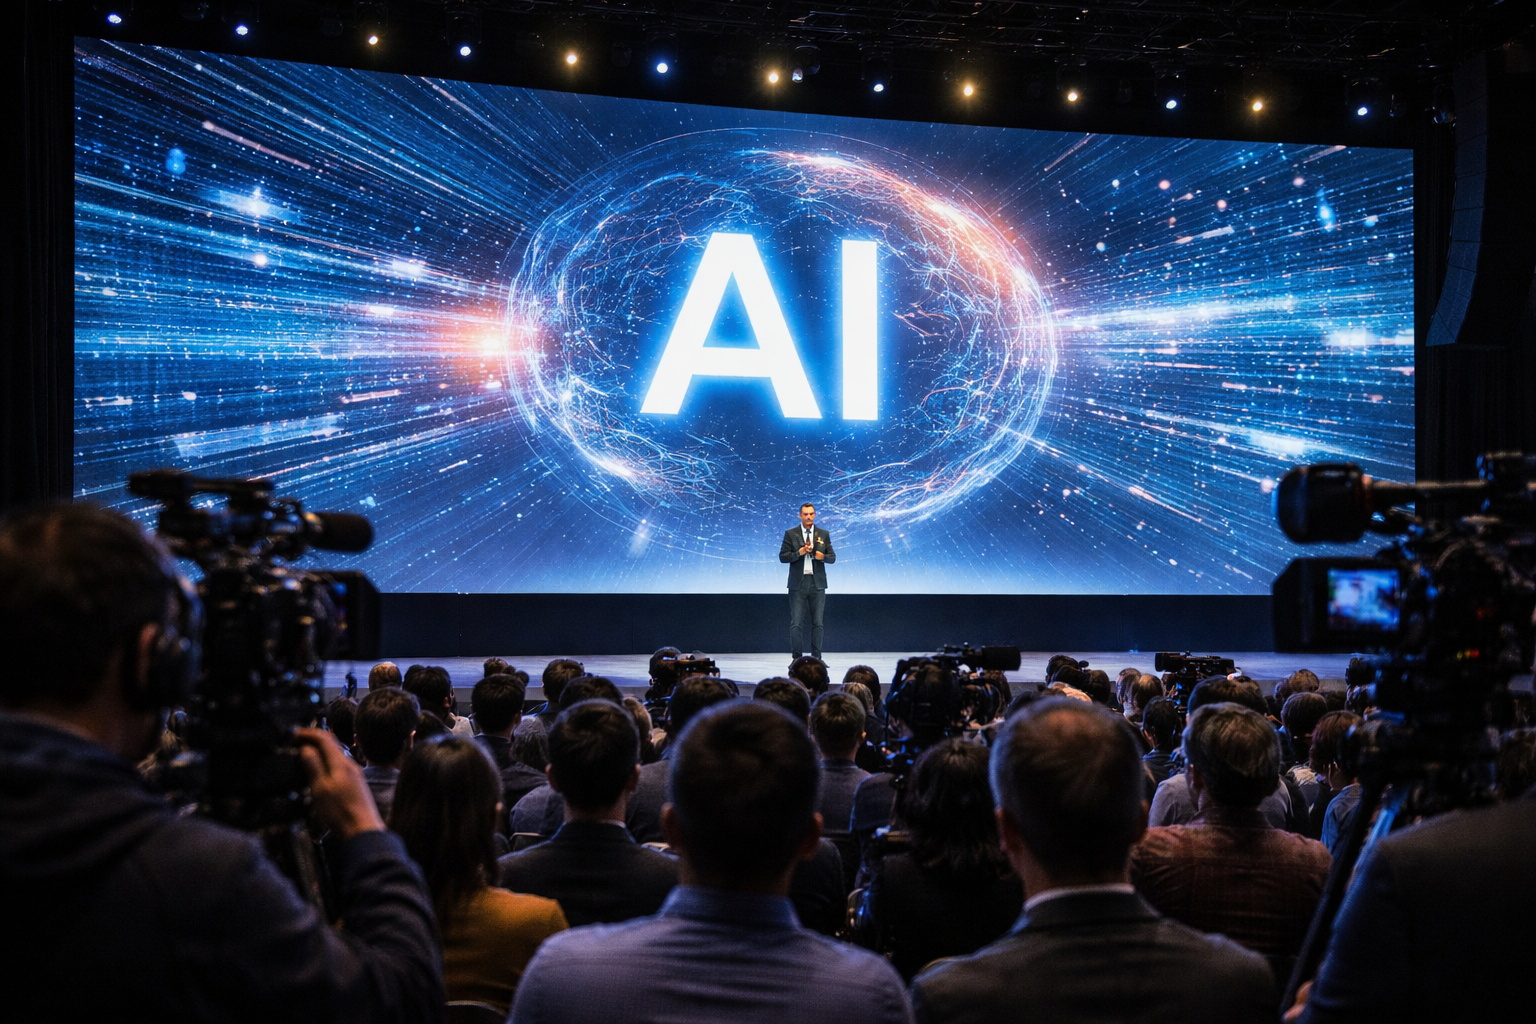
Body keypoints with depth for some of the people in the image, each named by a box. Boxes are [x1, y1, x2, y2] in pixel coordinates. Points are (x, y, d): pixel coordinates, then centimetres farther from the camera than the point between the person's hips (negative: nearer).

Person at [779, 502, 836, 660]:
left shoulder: (824, 534, 9)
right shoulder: (790, 534, 4)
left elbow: (832, 557, 8)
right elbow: (783, 556, -2)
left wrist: (823, 556, -13)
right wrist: (799, 552, -16)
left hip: (817, 583, 2)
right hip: (798, 583, -2)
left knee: (817, 623, 4)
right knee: (796, 623, -4)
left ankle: (816, 657, 10)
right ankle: (796, 657, 2)